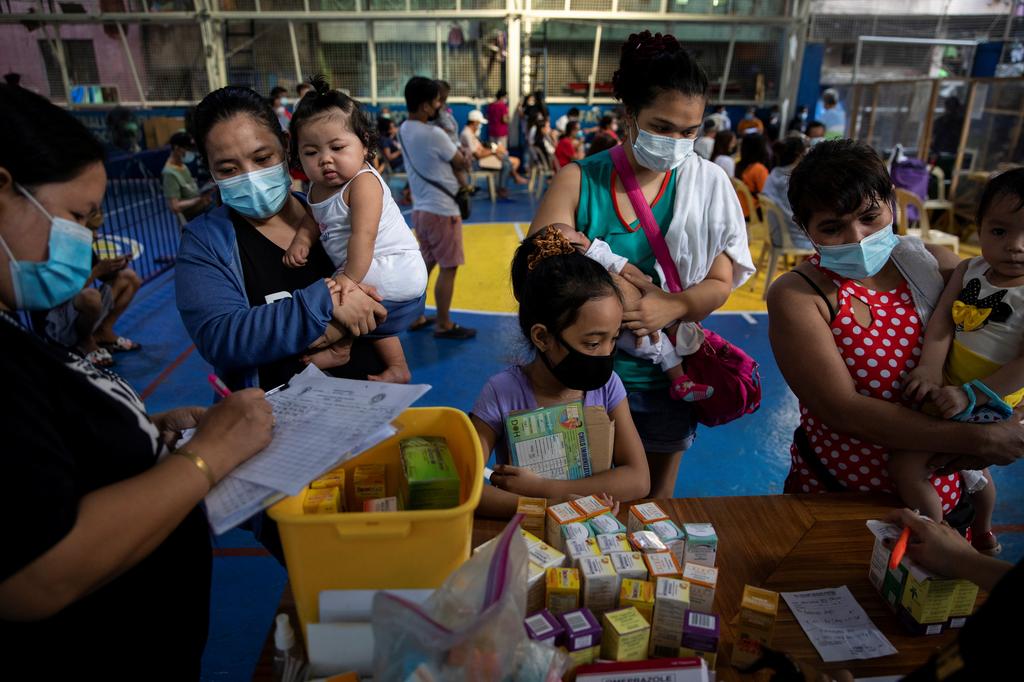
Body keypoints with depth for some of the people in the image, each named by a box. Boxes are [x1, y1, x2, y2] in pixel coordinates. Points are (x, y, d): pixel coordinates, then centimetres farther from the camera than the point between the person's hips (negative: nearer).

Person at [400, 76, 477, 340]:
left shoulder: (404, 130, 7)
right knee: (448, 268, 1)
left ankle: (416, 317, 25)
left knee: (425, 264, 17)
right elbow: (463, 165, -8)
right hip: (441, 210, -9)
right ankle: (444, 325, 8)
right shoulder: (434, 134, -19)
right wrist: (464, 157, 13)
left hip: (420, 208, 9)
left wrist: (455, 154, 3)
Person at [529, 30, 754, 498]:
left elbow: (720, 281, -4)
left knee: (654, 499, 24)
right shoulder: (578, 181, -8)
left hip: (665, 377, 2)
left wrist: (671, 308, -26)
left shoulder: (707, 184, -3)